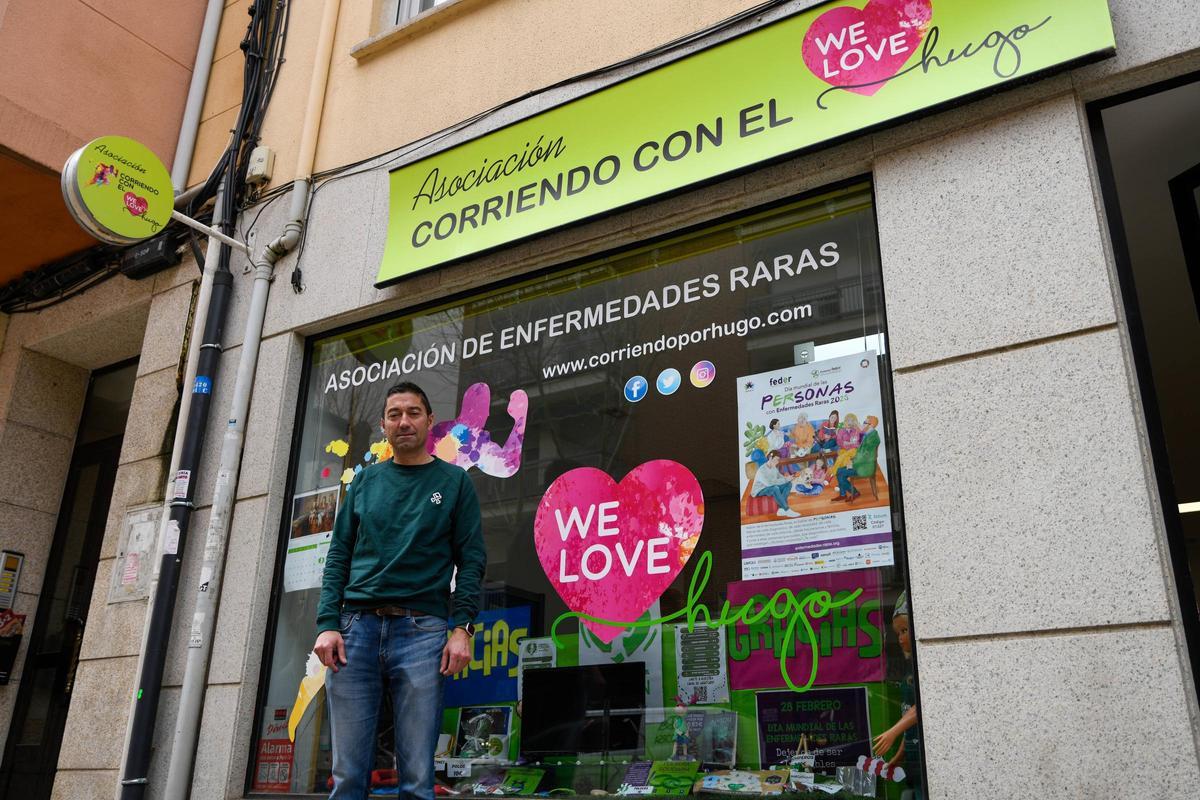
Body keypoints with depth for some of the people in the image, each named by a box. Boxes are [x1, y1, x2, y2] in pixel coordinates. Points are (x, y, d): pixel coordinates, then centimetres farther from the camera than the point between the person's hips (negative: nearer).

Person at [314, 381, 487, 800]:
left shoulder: (454, 480, 9)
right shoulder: (365, 480, 16)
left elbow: (472, 558, 3)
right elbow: (338, 555, 12)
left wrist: (462, 627, -9)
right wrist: (327, 623, -1)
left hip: (422, 630, -2)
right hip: (356, 627, 2)